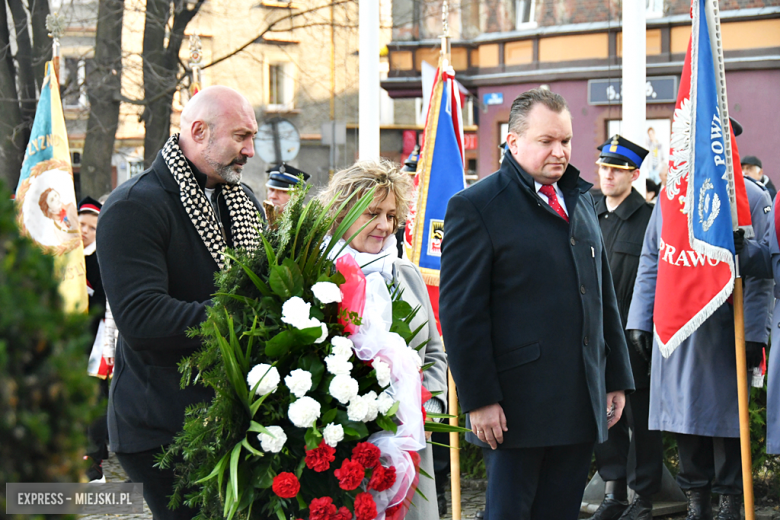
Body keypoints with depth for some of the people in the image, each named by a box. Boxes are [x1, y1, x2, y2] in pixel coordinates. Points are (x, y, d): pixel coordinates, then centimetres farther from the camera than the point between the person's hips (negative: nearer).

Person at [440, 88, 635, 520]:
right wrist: (479, 399, -15)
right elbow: (460, 313, -10)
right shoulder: (475, 207, -6)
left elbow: (604, 297, 22)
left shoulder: (580, 200, 17)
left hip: (581, 404, 6)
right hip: (516, 408, -6)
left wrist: (617, 378, 17)